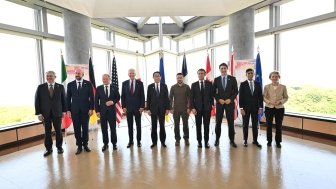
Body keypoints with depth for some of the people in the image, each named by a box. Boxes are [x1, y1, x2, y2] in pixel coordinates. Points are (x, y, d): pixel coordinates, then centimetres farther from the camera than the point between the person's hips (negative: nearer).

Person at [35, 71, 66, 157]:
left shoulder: (60, 87, 2)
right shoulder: (40, 87, 3)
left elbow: (63, 99, 4)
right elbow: (37, 101, 2)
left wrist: (64, 111, 0)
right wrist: (38, 113, -5)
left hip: (57, 113, -1)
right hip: (45, 113, 1)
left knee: (58, 131, 7)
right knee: (47, 131, 8)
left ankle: (59, 147, 22)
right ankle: (48, 148, 22)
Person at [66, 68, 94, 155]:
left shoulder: (88, 84, 1)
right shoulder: (70, 84, 5)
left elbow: (91, 97, -1)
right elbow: (68, 98, 6)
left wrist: (91, 108, -7)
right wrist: (68, 110, 0)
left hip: (85, 110, -1)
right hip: (74, 110, 1)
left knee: (85, 128, 7)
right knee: (77, 129, 5)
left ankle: (85, 144, 20)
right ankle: (79, 146, 17)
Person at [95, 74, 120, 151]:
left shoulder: (114, 88, 2)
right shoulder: (99, 88, 3)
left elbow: (118, 97, 6)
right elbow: (96, 100, 3)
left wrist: (113, 102, -14)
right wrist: (97, 111, -3)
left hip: (111, 110, 0)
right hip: (102, 111, 1)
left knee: (113, 127, 6)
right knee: (104, 128, 7)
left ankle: (114, 143, 20)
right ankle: (105, 143, 21)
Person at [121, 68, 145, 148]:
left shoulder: (140, 83, 0)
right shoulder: (124, 83, 4)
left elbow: (142, 96, -1)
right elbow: (123, 96, 5)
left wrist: (142, 106, -7)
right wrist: (123, 107, -2)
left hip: (138, 107, -1)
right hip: (128, 108, 1)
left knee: (138, 125, 8)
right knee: (130, 125, 9)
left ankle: (138, 141, 20)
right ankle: (130, 141, 21)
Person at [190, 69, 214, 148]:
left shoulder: (209, 84, 6)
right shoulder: (194, 85, 5)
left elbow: (212, 95, 8)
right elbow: (191, 97, 2)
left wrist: (212, 104, -2)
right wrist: (192, 108, -6)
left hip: (207, 108, 0)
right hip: (197, 108, 0)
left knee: (206, 125, 4)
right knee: (198, 125, 5)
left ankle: (206, 142, 14)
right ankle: (199, 141, 16)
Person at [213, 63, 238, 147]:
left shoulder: (232, 79, 4)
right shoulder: (216, 79, 6)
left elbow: (236, 91, 3)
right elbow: (214, 92, 6)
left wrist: (230, 99, -10)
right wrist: (219, 99, -8)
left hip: (230, 103, 0)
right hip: (219, 103, 1)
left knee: (231, 122, 3)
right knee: (218, 122, 5)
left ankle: (232, 140, 16)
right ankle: (217, 139, 17)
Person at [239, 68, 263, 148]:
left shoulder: (258, 84, 7)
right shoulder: (243, 84, -2)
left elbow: (260, 97, 7)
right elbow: (240, 97, -5)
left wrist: (260, 107, 0)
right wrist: (241, 108, -11)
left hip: (255, 108, 3)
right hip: (246, 108, -2)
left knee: (255, 125, 9)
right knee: (245, 125, 5)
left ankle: (255, 140, 21)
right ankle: (245, 140, 15)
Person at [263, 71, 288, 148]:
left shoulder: (283, 87, 1)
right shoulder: (267, 87, -1)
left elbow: (286, 97, 5)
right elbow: (264, 97, 0)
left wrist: (280, 101, -13)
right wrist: (269, 102, -16)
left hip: (280, 108, 0)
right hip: (269, 108, 0)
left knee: (278, 126, 6)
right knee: (269, 125, 7)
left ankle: (278, 142, 23)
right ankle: (269, 140, 23)